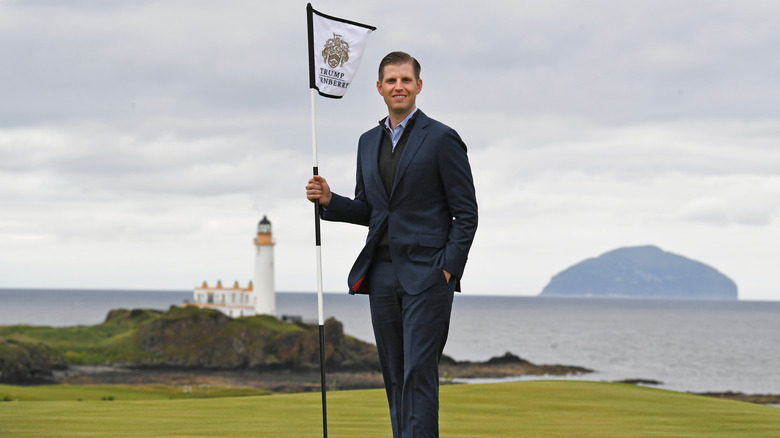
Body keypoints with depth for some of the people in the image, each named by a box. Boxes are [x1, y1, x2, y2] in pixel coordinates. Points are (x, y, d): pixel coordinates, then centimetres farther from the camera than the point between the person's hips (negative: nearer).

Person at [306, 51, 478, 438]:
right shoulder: (369, 142, 16)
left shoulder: (441, 139, -3)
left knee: (419, 374, -11)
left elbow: (466, 213, -4)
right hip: (382, 275, 6)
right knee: (394, 377, 7)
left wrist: (447, 269, -12)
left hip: (426, 275, -6)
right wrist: (329, 201, 3)